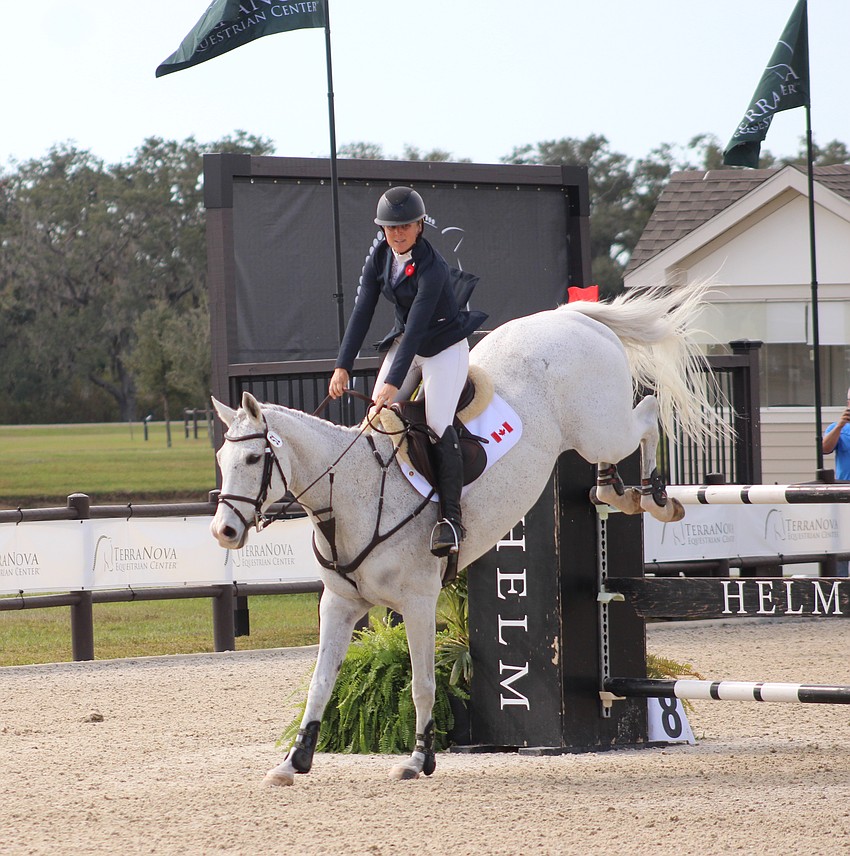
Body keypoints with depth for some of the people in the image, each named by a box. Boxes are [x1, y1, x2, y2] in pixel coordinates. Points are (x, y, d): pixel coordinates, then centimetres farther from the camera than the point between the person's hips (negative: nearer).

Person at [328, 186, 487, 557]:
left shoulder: (432, 269, -27)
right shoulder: (379, 260, -5)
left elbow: (416, 327, -32)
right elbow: (362, 313, -5)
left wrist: (393, 382, -37)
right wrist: (342, 366, -13)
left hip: (445, 348, -7)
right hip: (404, 343, 7)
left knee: (437, 423, -20)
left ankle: (450, 517, -17)